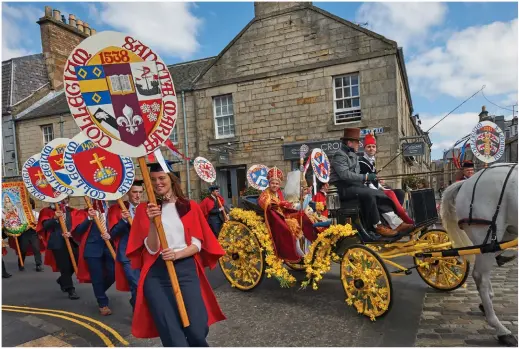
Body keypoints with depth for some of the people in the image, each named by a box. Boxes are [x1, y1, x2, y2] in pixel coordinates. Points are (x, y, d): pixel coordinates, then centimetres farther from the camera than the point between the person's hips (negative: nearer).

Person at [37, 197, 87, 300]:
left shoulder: (72, 211, 11)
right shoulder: (48, 211, 3)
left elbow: (76, 224, 2)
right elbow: (45, 225, -9)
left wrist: (70, 233, -17)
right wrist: (55, 218, -27)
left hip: (71, 241, 4)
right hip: (57, 243, -4)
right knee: (64, 266, -2)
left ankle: (62, 280, 35)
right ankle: (70, 290, 8)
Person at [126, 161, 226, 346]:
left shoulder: (190, 207, 7)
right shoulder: (145, 209, 4)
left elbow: (197, 244, 3)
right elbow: (152, 249, -5)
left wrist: (177, 254, -16)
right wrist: (152, 221, -21)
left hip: (186, 270, 1)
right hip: (156, 275, 0)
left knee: (197, 332, -6)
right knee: (172, 335, -7)